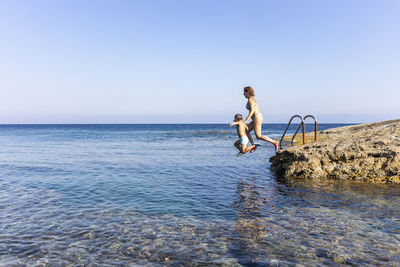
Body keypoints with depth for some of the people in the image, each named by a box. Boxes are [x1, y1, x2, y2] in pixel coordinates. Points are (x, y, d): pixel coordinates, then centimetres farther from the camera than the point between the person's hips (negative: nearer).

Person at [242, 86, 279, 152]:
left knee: (258, 136, -10)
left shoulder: (250, 99, -11)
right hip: (258, 118, 10)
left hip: (257, 118, -10)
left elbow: (252, 111, -21)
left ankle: (274, 142, -12)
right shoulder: (252, 99, 19)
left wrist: (246, 120, -22)